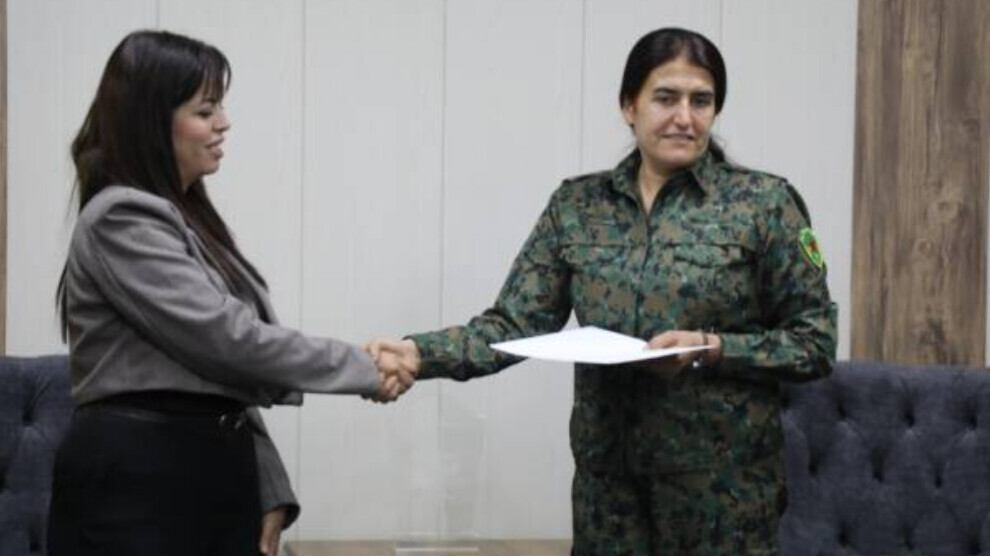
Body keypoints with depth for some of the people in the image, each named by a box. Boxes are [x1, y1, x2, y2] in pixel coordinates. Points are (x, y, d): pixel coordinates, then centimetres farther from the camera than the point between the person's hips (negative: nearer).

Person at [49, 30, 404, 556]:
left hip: (216, 470, 9)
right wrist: (364, 370, -9)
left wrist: (269, 490, 9)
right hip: (136, 483, -8)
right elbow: (227, 338, -18)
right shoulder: (121, 220, -11)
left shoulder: (186, 217, 18)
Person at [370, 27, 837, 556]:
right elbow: (515, 323, -1)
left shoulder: (764, 203, -4)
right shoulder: (576, 205, 4)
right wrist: (420, 353, -17)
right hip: (607, 473, 3)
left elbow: (814, 341, -3)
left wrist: (712, 349, -18)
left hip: (722, 479, -2)